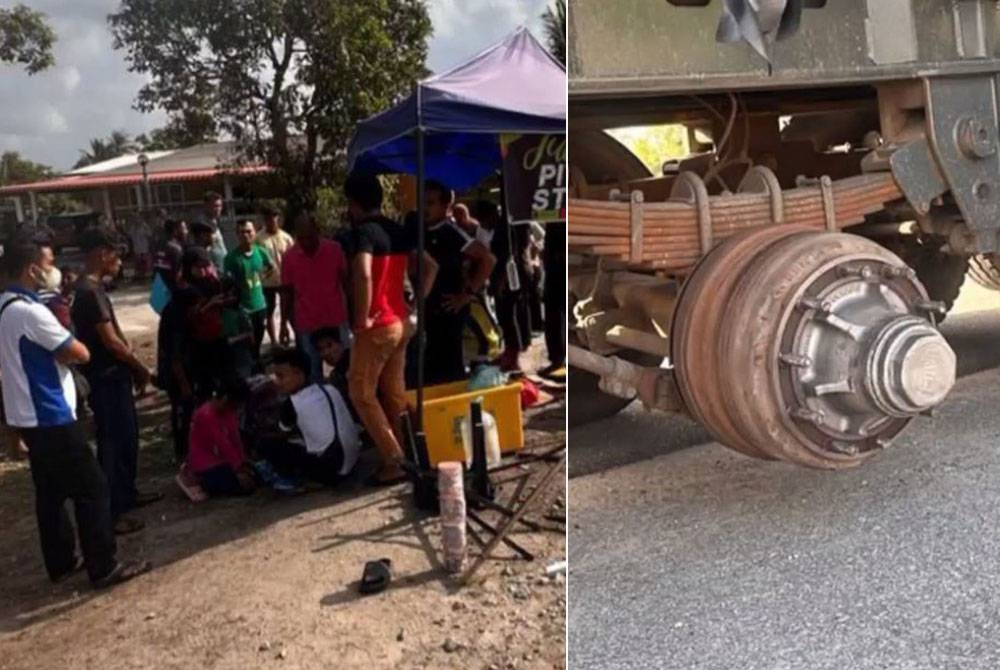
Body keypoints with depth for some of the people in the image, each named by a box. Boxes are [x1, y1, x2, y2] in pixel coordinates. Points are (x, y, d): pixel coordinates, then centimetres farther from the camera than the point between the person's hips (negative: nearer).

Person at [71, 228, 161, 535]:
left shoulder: (92, 287, 11)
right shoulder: (90, 291, -21)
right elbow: (111, 341, -22)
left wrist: (134, 366, 13)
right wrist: (141, 367, -9)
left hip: (114, 376, 10)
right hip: (106, 380, -10)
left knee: (128, 436, 20)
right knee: (113, 443, -3)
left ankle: (127, 493, 33)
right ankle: (111, 513, 5)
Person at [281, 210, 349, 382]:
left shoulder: (335, 249, -6)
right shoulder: (289, 257, -4)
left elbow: (346, 283, 2)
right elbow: (287, 293, 4)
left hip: (336, 321, 0)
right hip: (306, 325, 0)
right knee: (313, 372, 8)